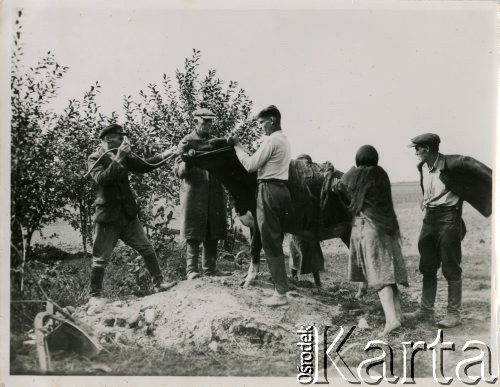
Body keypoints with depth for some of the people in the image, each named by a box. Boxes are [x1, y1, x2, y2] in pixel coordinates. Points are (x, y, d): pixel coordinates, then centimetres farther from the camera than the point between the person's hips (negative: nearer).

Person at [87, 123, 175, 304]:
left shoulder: (123, 156, 9)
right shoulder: (95, 158, -8)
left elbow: (143, 166, 10)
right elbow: (101, 179, -25)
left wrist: (162, 157, -2)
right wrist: (117, 159, -30)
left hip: (128, 215, 6)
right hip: (107, 217, -6)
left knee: (147, 249, 6)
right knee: (100, 259, 1)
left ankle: (158, 283, 16)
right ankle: (95, 295, 13)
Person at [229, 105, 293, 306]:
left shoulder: (271, 140, -13)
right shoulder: (284, 141, 18)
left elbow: (251, 165, -13)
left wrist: (237, 146, -2)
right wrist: (240, 146, 15)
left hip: (269, 190, -10)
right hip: (283, 190, 10)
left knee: (270, 242, -6)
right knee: (277, 241, 15)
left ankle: (280, 293, -5)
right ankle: (281, 285, 21)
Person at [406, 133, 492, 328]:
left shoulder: (448, 164, -16)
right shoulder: (422, 167, 8)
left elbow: (467, 163, -26)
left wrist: (491, 178, -34)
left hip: (448, 218, -8)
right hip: (429, 217, 8)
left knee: (451, 269, -1)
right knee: (427, 267, 13)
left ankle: (453, 314, 8)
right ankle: (426, 310, 23)